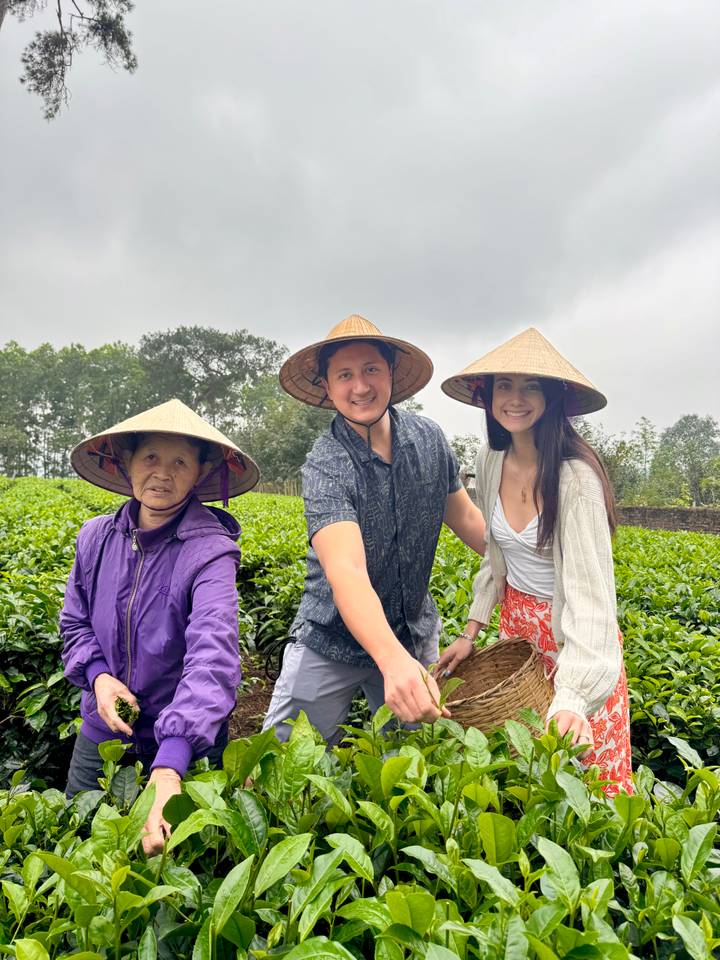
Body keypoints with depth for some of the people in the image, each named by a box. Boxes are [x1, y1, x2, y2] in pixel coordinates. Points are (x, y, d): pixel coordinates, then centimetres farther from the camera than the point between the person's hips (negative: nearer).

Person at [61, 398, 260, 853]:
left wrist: (167, 769, -49)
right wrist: (97, 674, -14)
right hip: (103, 732, 4)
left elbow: (212, 657, -38)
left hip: (183, 743, -4)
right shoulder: (95, 537, -7)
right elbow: (75, 623, 7)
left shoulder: (209, 550, -25)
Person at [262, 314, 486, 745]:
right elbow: (346, 571, -39)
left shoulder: (428, 438, -7)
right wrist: (393, 660, -54)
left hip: (414, 634, 4)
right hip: (332, 640, -4)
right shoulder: (326, 465, -24)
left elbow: (465, 517, 7)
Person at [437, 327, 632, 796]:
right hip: (515, 621, 6)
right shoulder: (491, 461, -4)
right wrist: (472, 630, 4)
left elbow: (591, 586, -32)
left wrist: (573, 695, -43)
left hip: (574, 634, -6)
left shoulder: (574, 475, -25)